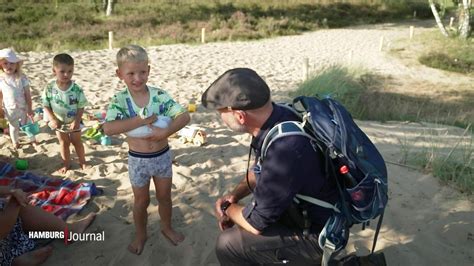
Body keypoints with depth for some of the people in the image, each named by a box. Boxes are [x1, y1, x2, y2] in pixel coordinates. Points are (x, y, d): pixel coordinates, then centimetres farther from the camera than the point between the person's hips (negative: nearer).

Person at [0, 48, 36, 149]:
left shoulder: (22, 78, -13)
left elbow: (27, 94, -10)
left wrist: (30, 109, -10)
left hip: (23, 107, -1)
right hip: (10, 109, 1)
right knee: (14, 127, 19)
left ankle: (32, 139, 39)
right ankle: (15, 141, 41)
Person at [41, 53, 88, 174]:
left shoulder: (76, 88, -20)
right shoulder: (50, 88, -17)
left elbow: (81, 107, -14)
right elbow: (46, 106, -9)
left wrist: (76, 121, -22)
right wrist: (52, 120, -19)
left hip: (73, 122, -1)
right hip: (59, 123, 1)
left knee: (77, 142, 16)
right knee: (63, 143, 17)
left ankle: (82, 161, 35)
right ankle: (66, 164, 34)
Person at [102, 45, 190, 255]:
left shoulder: (159, 95, -11)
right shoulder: (120, 100, -14)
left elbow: (184, 116, -16)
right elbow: (108, 129, -29)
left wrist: (165, 132, -31)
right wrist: (144, 120, -31)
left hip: (163, 156, 2)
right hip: (138, 160, -1)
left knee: (164, 197, 21)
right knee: (141, 201, 19)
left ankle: (167, 228, 46)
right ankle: (140, 235, 43)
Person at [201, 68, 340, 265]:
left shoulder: (283, 152, -37)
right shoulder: (277, 118, -10)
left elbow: (256, 222, -24)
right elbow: (259, 169, 10)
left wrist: (226, 208, -5)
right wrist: (234, 195, -3)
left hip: (317, 233, -8)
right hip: (301, 208, 8)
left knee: (228, 245, -9)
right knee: (234, 224, 12)